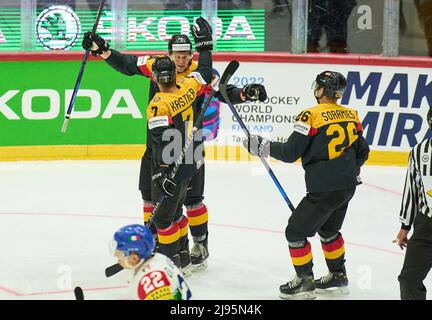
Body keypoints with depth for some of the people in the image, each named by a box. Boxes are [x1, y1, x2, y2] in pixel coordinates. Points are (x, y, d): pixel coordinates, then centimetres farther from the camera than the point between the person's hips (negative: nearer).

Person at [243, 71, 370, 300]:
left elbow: (290, 153, -14)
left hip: (324, 190, -8)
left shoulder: (311, 116, -14)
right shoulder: (350, 116, 6)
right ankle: (338, 277, 36)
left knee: (296, 231, 6)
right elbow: (362, 151, 15)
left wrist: (263, 147, -2)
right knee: (328, 229, 28)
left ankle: (305, 282, 10)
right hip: (348, 186, 8)